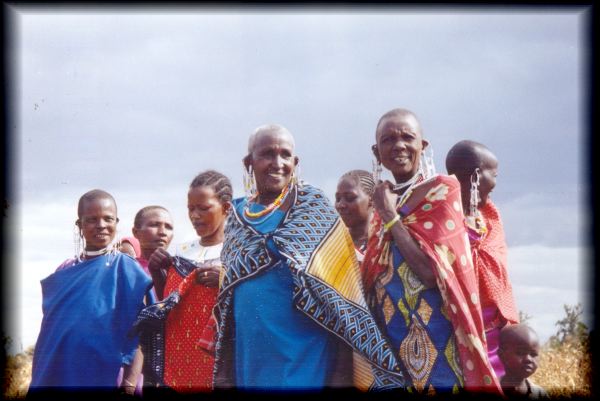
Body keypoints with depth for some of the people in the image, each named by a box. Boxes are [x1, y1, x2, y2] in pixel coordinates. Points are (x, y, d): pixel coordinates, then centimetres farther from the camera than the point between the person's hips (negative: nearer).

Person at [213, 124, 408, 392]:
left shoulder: (313, 207, -2)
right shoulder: (237, 216, 9)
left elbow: (338, 290, -8)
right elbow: (225, 295, 14)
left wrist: (342, 372, -15)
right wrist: (223, 374, 11)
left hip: (306, 359, -4)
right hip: (249, 362, 4)